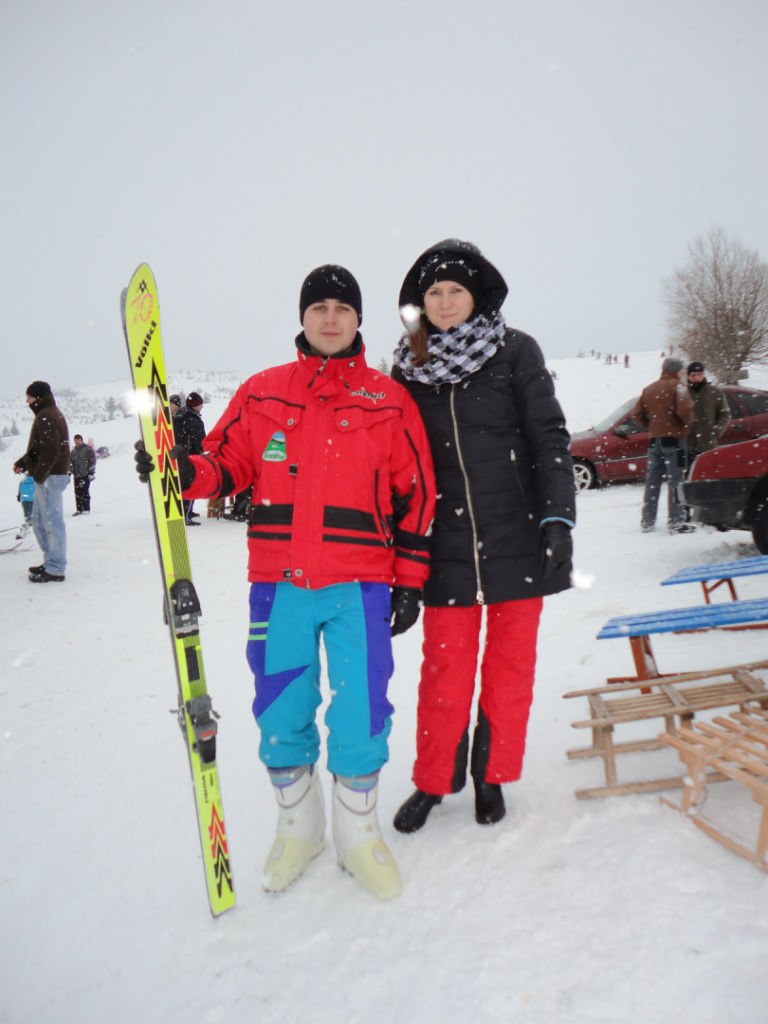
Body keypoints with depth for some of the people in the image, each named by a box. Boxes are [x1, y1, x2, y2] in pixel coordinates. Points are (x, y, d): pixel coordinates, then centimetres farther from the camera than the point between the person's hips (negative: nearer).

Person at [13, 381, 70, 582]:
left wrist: (39, 475, -19)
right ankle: (50, 562, 24)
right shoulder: (49, 414, 19)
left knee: (52, 522, -7)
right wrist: (23, 462, 13)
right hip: (47, 477, 11)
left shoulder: (46, 416, -14)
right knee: (39, 521, 17)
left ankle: (56, 570, -3)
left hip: (50, 477, -11)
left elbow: (51, 451, -22)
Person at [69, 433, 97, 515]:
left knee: (85, 492, -7)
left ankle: (86, 509, -3)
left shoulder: (88, 449, -1)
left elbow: (92, 461, -5)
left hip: (85, 475, -6)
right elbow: (70, 463, 22)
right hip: (76, 475, 6)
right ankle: (79, 509, 9)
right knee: (77, 493, 4)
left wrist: (91, 473, -11)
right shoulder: (73, 451, 17)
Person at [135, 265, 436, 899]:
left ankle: (358, 833, 27)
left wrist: (410, 580, 3)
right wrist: (183, 471, -10)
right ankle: (298, 829, 34)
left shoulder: (389, 400, 5)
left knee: (360, 714, 1)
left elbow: (415, 493, 5)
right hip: (279, 584, 2)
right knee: (281, 713, 10)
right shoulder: (262, 393, 10)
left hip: (359, 584, -1)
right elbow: (230, 464, 12)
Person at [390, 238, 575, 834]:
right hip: (447, 544, 1)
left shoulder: (515, 353, 0)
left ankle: (492, 773, 29)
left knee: (511, 660, 9)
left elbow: (550, 440, -2)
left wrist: (558, 521, -10)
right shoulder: (408, 369, 7)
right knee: (446, 665, 5)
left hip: (518, 539, -1)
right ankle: (435, 779, 25)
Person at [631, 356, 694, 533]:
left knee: (652, 481, 10)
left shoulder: (648, 389, 12)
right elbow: (685, 410, -21)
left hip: (654, 439, 6)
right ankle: (676, 522, -7)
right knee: (675, 481, -4)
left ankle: (647, 522, 14)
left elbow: (637, 415, 10)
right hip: (674, 439, -6)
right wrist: (687, 423, -2)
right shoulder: (677, 386, -7)